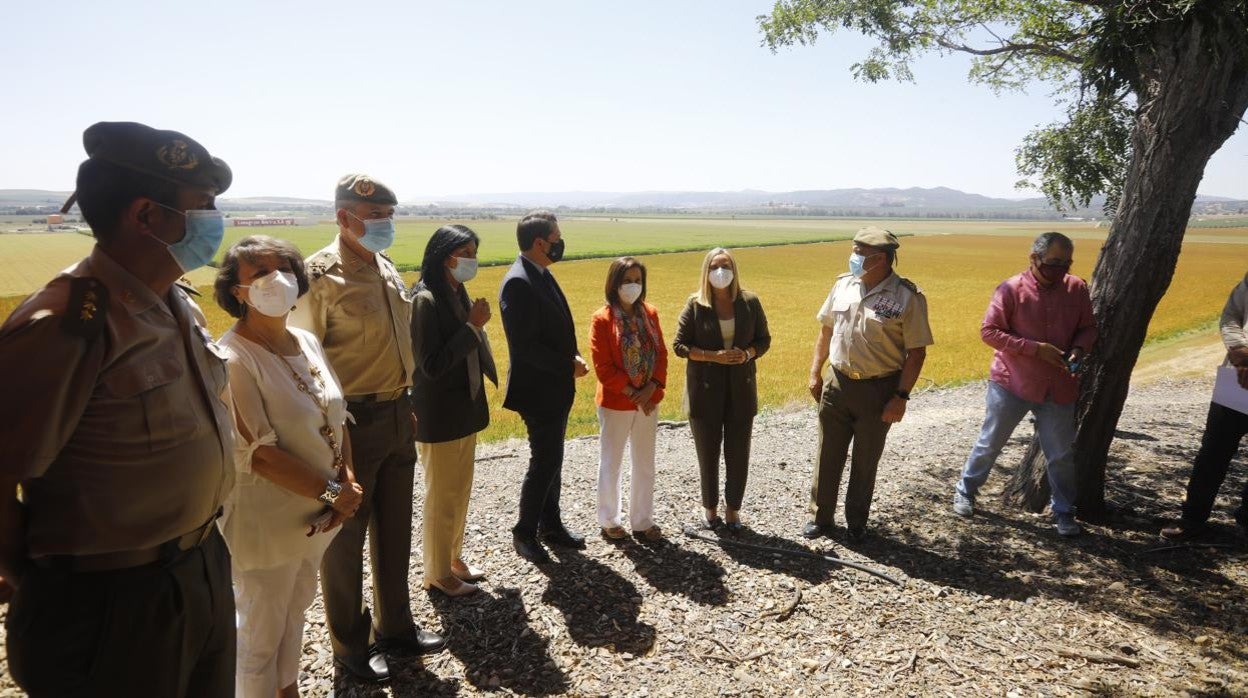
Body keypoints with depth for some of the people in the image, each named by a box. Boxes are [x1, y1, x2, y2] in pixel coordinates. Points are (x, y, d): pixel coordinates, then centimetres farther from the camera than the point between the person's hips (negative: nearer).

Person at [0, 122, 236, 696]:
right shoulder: (67, 324, -25)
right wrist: (49, 587, -6)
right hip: (111, 603, -8)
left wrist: (198, 547, 15)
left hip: (204, 568, 8)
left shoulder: (180, 305, 3)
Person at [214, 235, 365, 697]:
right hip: (266, 520, -7)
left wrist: (348, 482, -6)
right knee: (261, 634, 12)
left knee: (295, 612, 26)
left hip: (315, 514, 7)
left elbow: (336, 419, 7)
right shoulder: (233, 359, -21)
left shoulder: (308, 343, 2)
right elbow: (258, 453, -24)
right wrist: (331, 492, -19)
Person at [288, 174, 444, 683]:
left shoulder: (386, 267, 9)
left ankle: (395, 627, 36)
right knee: (345, 536, 9)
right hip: (352, 423, -7)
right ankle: (350, 645, 28)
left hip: (398, 416, 7)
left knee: (394, 530, 18)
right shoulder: (320, 275, -14)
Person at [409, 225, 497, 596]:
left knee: (461, 491, 19)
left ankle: (453, 557, 36)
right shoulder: (425, 301, -19)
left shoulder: (458, 294, 6)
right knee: (442, 496, 7)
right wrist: (473, 326, -22)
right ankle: (438, 572, 24)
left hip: (465, 408, 8)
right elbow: (432, 365, -24)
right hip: (439, 414, -8)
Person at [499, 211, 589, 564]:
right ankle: (524, 534, 17)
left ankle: (551, 525, 32)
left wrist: (572, 358, 0)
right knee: (544, 462, 0)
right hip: (538, 390, -9)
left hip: (556, 388, 9)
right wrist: (569, 365, -18)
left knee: (552, 459, 18)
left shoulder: (542, 275, 9)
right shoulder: (518, 283, -21)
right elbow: (525, 345, -25)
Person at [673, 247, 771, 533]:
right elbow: (679, 345, -6)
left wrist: (748, 353, -16)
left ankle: (733, 508, 25)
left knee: (738, 453, 7)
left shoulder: (750, 302, -1)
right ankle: (709, 507, 29)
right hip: (704, 391, -1)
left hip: (741, 389, 2)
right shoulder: (695, 305, -6)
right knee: (708, 453, 10)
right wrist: (713, 356, -19)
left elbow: (764, 339, 6)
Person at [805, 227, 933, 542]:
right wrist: (815, 373, 8)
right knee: (828, 456, 12)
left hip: (878, 390, -3)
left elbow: (917, 351, -11)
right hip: (837, 385, 4)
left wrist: (901, 396, -14)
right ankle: (820, 517, 29)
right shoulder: (843, 285, 0)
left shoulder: (908, 297, -14)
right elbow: (826, 330, 10)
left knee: (865, 461, 13)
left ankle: (856, 522, 31)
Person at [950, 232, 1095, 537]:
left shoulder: (1077, 288, -1)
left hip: (1059, 387, 3)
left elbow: (1088, 328, 9)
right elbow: (989, 331, -13)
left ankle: (1064, 512, 28)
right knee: (990, 443, 10)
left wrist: (1079, 349, -13)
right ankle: (965, 492, 30)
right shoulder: (1012, 289, -12)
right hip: (1012, 383, -3)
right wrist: (1036, 349, -20)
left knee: (1062, 454, 9)